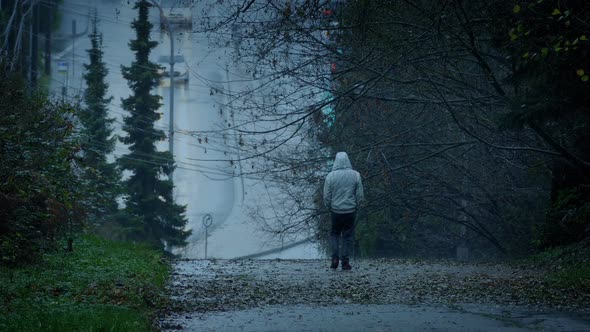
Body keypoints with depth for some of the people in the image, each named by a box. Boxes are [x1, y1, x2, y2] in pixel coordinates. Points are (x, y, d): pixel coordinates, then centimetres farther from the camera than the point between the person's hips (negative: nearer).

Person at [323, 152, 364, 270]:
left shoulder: (330, 176, -8)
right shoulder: (355, 175, -5)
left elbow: (326, 196, -4)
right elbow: (359, 195, -1)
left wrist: (330, 207, 13)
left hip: (336, 211, 0)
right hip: (350, 211, 1)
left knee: (334, 234, 16)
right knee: (348, 236, 8)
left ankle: (335, 257, 2)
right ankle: (345, 261, 6)